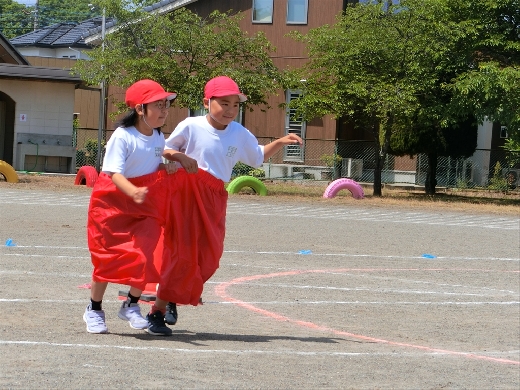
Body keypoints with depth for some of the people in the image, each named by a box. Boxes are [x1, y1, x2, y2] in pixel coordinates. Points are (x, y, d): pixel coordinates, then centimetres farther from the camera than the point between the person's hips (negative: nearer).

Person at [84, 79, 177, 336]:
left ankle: (131, 306, 9)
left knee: (147, 255, -9)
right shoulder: (123, 136, -18)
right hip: (114, 202, -5)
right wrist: (133, 192, -43)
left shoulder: (159, 139, 4)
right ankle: (94, 310, 21)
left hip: (147, 205, 5)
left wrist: (168, 169, 4)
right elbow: (113, 172, -28)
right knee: (107, 257, 3)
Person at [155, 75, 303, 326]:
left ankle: (174, 296, 22)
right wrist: (180, 157, -17)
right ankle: (161, 304, 4)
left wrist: (281, 142, 6)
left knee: (209, 254, 2)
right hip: (186, 192, -5)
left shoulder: (240, 134, 5)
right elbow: (165, 149, 3)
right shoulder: (191, 126, -7)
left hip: (214, 198, 5)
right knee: (183, 250, -8)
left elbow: (258, 157, 19)